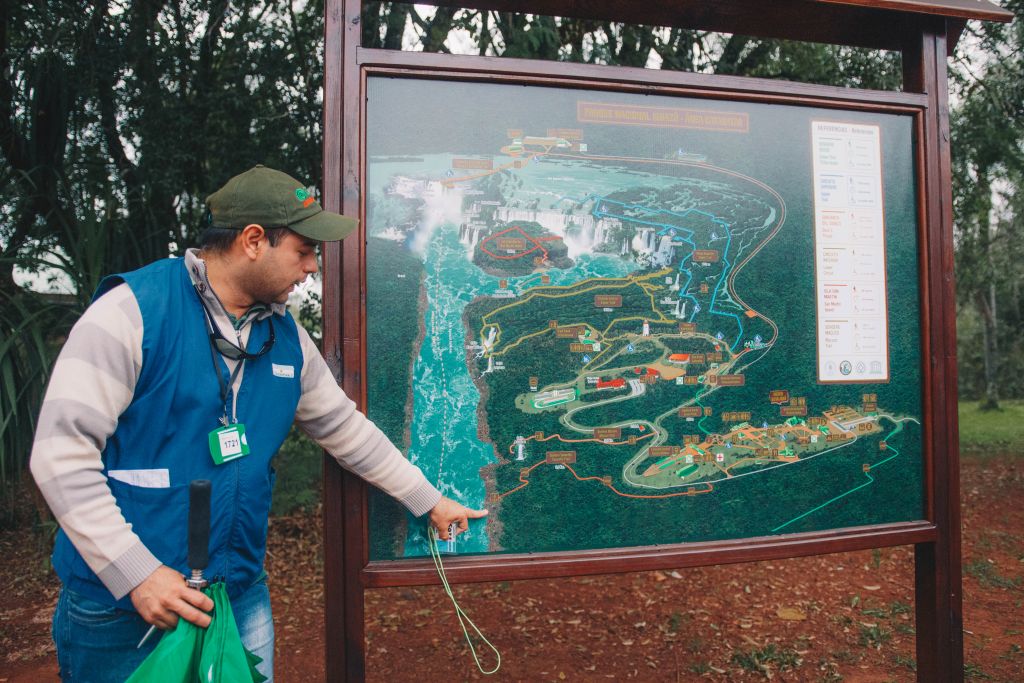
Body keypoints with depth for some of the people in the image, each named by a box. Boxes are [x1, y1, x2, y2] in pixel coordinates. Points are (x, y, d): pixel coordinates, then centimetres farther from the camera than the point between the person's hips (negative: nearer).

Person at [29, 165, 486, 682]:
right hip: (121, 603, -5)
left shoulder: (286, 337, 2)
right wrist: (137, 574, -21)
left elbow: (346, 428, 10)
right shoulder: (132, 311, -16)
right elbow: (61, 451, -18)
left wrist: (430, 501, 14)